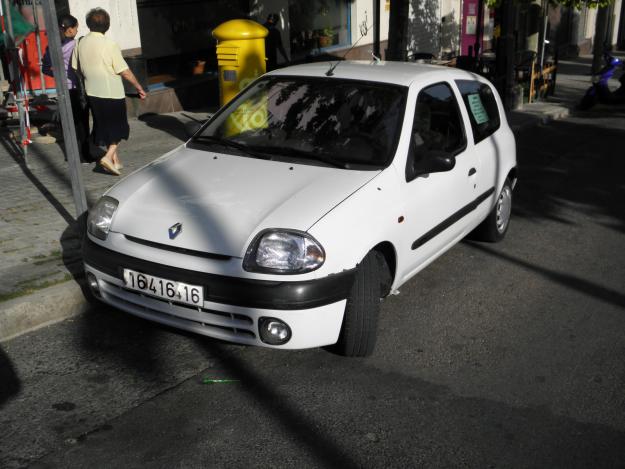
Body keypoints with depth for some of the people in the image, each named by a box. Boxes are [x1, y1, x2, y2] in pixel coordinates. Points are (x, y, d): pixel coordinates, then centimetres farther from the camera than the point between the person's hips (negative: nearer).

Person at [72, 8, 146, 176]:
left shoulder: (80, 44, 0)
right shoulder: (110, 45, -16)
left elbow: (75, 68, 8)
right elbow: (125, 72, -13)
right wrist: (139, 87, -3)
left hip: (92, 93, 6)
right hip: (112, 93, -6)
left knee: (104, 127, 17)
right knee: (119, 128, 8)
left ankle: (115, 160, 24)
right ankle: (109, 157, -7)